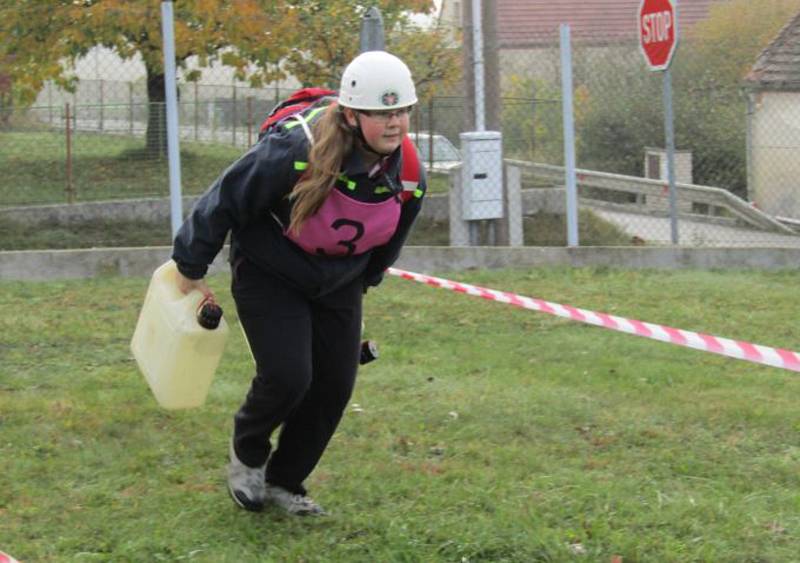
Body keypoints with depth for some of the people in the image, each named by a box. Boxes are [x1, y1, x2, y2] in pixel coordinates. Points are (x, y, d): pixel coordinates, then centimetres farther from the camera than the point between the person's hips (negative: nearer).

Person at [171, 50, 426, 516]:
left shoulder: (409, 174, -15)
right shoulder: (297, 151, -34)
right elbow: (225, 201, -21)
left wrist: (362, 282, 22)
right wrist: (191, 268, -12)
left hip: (337, 284, 6)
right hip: (267, 278, -5)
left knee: (335, 386, 1)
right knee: (287, 376, -17)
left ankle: (284, 482, 22)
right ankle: (247, 455, 15)